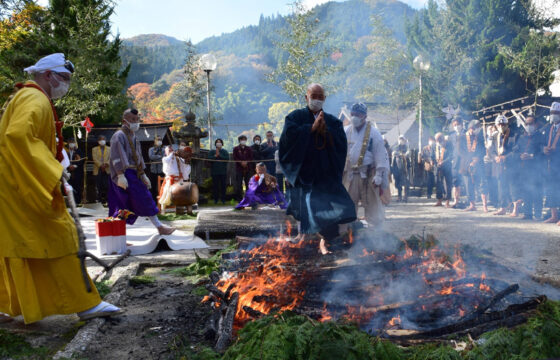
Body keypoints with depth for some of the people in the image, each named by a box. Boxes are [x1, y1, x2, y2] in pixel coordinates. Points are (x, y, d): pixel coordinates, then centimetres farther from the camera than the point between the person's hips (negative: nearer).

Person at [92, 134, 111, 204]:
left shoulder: (109, 149, 15)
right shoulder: (94, 149, 14)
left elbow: (111, 158, 3)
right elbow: (95, 159, 1)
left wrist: (106, 164, -15)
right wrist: (101, 165, -13)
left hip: (107, 170, 0)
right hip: (98, 170, 0)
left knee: (106, 185, -9)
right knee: (99, 186, -3)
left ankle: (106, 200, -5)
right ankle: (99, 200, 0)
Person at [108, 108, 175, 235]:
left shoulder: (134, 137, 19)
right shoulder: (119, 136, -8)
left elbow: (138, 157, 23)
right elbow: (116, 157, -17)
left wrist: (143, 175, 20)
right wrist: (120, 175, -24)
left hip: (133, 174, 9)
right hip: (124, 174, -9)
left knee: (124, 208, 8)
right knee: (143, 198, -10)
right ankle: (159, 226, -5)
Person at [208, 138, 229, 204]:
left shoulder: (225, 152, 10)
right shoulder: (211, 152, 12)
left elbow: (227, 158, -7)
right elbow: (209, 159, -4)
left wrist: (219, 155, -10)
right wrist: (215, 156, -13)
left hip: (223, 172, 0)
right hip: (214, 172, 0)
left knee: (223, 185, -2)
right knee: (215, 185, -2)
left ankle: (223, 199, 5)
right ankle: (215, 199, 5)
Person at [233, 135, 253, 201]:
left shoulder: (249, 149, 13)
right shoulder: (236, 149, 10)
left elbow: (251, 158, 5)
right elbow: (235, 158, 0)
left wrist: (246, 162, -13)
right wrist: (241, 162, -15)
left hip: (247, 168, 1)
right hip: (239, 168, -1)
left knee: (248, 183, -1)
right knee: (239, 184, -4)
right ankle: (239, 198, 0)